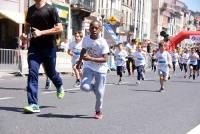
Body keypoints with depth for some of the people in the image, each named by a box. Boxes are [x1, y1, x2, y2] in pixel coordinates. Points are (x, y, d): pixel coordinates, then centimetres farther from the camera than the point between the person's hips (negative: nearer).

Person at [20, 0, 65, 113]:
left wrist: (41, 32, -19)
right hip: (34, 47, 4)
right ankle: (34, 104, -9)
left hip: (49, 47, -3)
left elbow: (60, 29, -12)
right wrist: (25, 34, 4)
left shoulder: (51, 9, -7)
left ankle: (60, 86, 46)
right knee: (32, 73, -10)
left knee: (50, 72, 12)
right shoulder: (31, 9, 10)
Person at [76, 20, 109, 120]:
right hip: (88, 67, 3)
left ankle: (98, 111, 23)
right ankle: (94, 87, 18)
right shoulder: (86, 39, -2)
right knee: (84, 87, -18)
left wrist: (91, 58, -32)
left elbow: (105, 59, -21)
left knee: (99, 92, 0)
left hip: (100, 69, -3)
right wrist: (79, 61, 30)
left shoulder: (103, 42, -16)